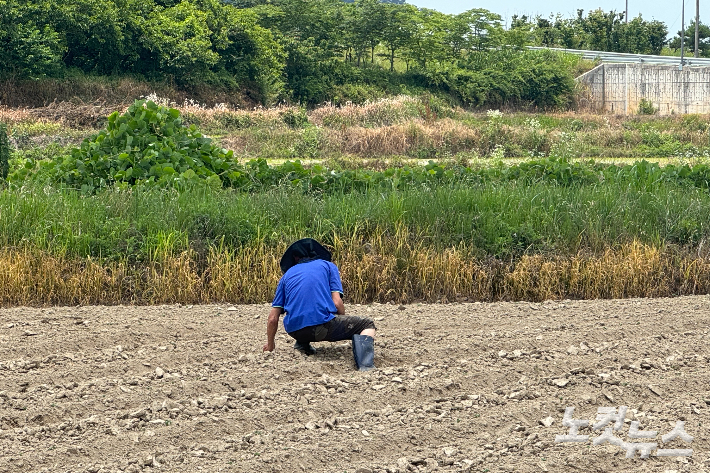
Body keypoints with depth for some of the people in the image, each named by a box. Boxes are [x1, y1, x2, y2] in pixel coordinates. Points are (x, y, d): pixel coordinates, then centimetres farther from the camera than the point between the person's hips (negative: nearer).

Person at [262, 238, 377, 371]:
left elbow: (273, 318, 18)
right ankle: (365, 365, -14)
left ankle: (302, 344, 18)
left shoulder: (288, 274, 22)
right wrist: (345, 327, 21)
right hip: (323, 326, -5)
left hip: (294, 332, 5)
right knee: (368, 325, 13)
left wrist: (270, 345, 34)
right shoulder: (328, 266, 16)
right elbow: (337, 303, 2)